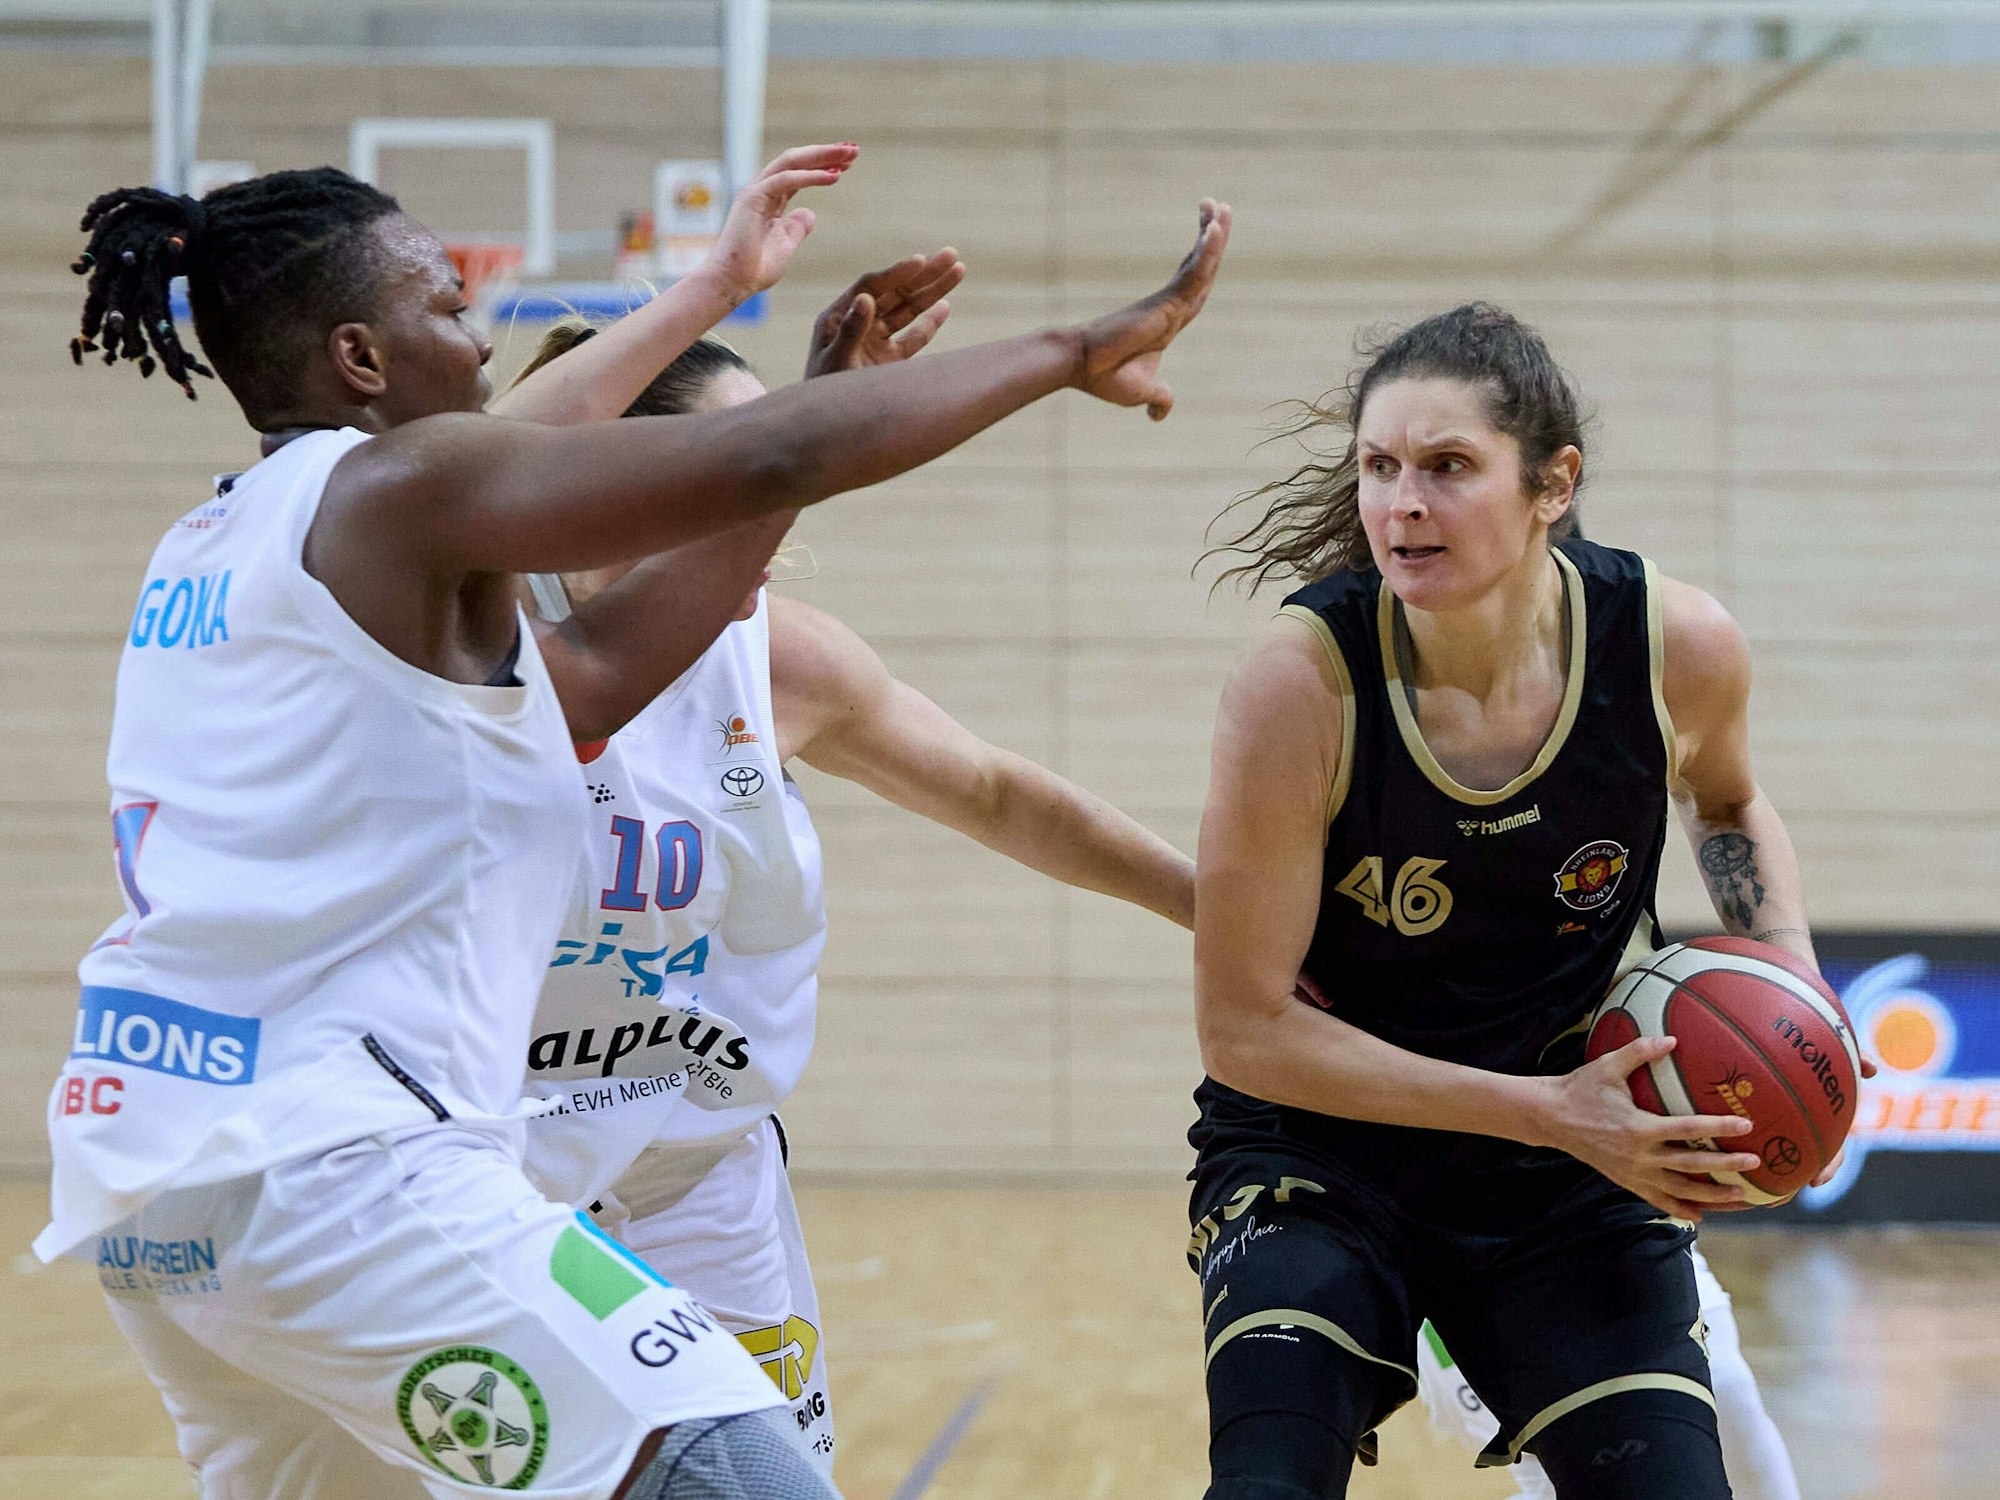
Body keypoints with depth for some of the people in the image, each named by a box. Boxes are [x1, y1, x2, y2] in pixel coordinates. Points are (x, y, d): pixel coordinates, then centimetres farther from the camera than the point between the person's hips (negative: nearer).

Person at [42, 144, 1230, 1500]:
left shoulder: (208, 549, 19)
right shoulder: (400, 486, -5)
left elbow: (570, 684, 21)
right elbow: (772, 463, -13)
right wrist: (1074, 350, -2)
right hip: (328, 1159, -10)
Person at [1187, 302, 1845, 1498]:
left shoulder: (1679, 648, -14)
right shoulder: (1302, 682, -23)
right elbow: (1246, 1028, -18)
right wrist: (1543, 1110, -21)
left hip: (1579, 1174, 3)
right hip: (1321, 1151, -3)